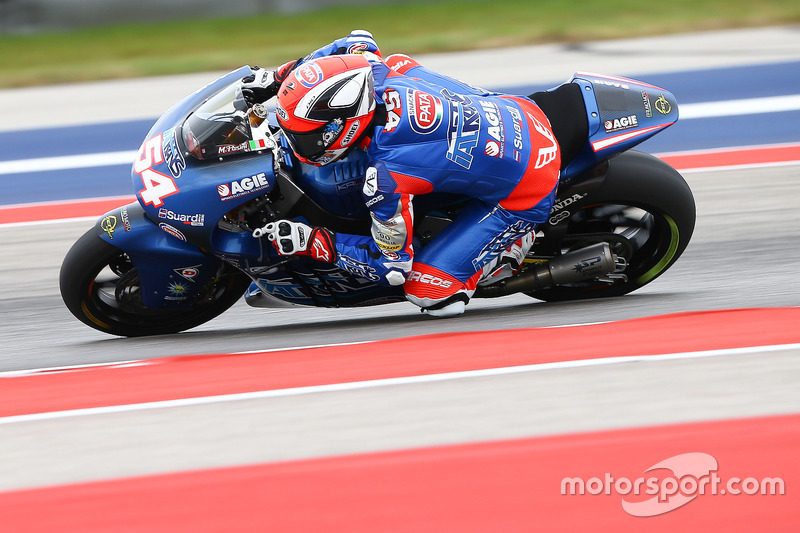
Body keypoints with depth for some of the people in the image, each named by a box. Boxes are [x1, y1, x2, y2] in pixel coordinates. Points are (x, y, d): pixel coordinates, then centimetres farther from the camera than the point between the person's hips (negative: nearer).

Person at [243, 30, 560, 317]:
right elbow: (359, 41, 13)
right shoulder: (378, 72, -13)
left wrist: (310, 242, -15)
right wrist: (277, 78, 8)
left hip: (524, 194, -8)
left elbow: (394, 265, -18)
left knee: (428, 292, -10)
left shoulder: (386, 177, -32)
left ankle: (517, 241, 8)